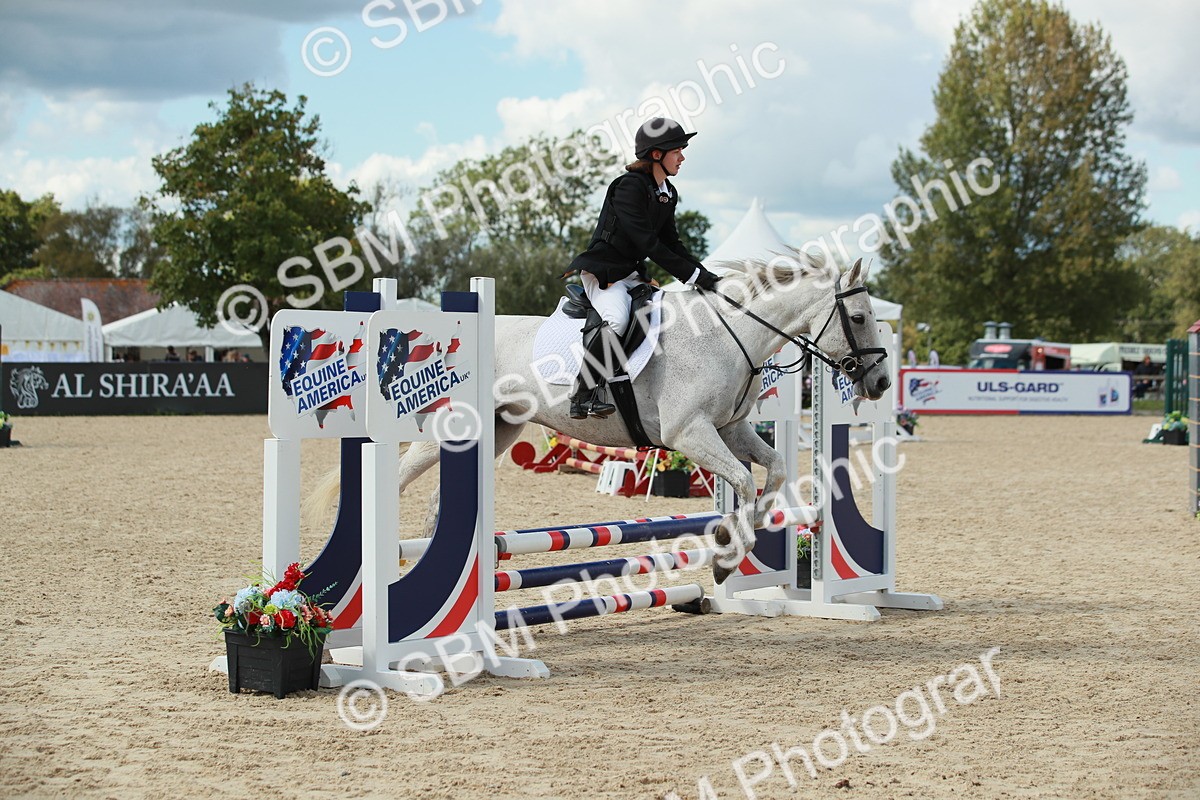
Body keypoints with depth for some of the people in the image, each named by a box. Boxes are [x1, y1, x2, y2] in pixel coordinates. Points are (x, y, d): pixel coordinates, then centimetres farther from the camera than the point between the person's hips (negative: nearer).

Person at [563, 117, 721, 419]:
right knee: (617, 320, -33)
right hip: (603, 271, -10)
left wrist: (705, 275, 1)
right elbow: (647, 243, -23)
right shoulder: (629, 187, -18)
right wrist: (692, 275, -24)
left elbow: (672, 244, 15)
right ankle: (582, 395, -28)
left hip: (633, 274, 10)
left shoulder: (668, 194, 11)